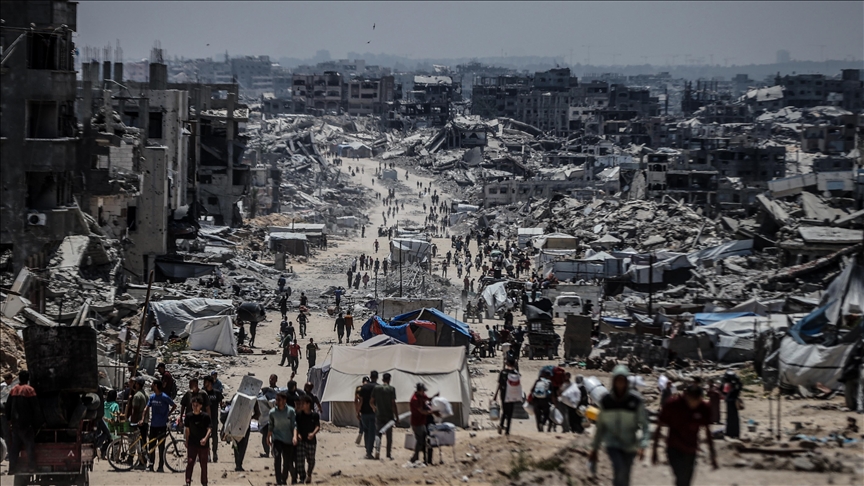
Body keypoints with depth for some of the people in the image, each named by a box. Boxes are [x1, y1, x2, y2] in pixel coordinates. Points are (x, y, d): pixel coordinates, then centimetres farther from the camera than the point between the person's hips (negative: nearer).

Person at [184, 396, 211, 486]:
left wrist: (205, 438, -27)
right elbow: (187, 429, 10)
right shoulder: (188, 416, 1)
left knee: (203, 464, 7)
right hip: (192, 444, 1)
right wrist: (186, 442, 11)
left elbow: (209, 428, -10)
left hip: (203, 444, -1)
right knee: (190, 462, -8)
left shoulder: (205, 416, -7)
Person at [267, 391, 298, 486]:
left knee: (288, 462, 5)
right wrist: (268, 438, 12)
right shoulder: (272, 412, -1)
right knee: (277, 457, -19)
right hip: (277, 438, 0)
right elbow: (271, 426, 9)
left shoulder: (291, 411, -5)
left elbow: (294, 425, -6)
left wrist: (294, 436, -19)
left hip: (288, 440, 0)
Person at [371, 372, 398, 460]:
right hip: (389, 416, -2)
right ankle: (389, 454, 8)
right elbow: (393, 404, -10)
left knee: (378, 434, 9)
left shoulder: (376, 389, 0)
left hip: (379, 416, 2)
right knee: (389, 435, 7)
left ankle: (377, 453, -4)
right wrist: (397, 417, -5)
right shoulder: (391, 389, -7)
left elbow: (371, 402, 4)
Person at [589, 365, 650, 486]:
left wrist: (642, 445, -26)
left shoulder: (636, 400, -10)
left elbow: (644, 424, -13)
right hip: (613, 444, 0)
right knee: (620, 472, -21)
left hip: (630, 446, 0)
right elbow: (600, 426, 5)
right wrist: (594, 448, 8)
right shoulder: (606, 401, -3)